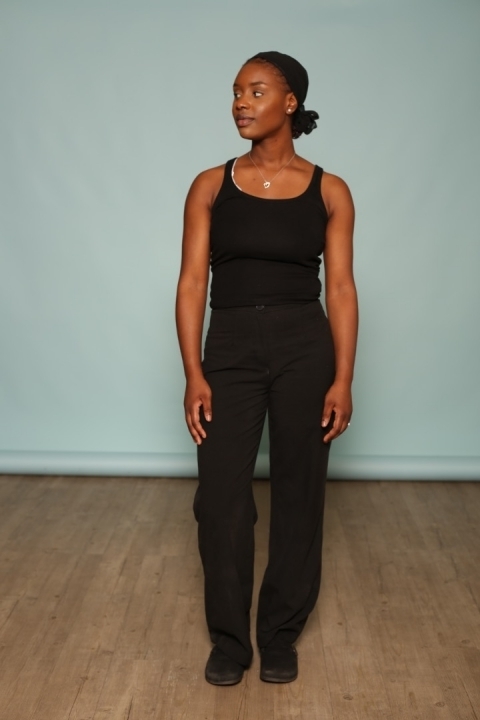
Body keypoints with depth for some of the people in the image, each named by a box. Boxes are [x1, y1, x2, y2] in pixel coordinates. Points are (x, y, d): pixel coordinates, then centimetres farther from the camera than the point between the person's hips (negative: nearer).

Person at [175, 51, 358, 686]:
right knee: (221, 496, 1)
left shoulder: (329, 191, 2)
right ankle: (229, 638, 21)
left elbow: (341, 287, 0)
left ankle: (280, 634, 26)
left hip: (305, 347, 0)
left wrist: (343, 379, -7)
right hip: (230, 348, 1)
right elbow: (193, 282, 0)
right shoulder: (210, 187, 3)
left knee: (298, 492, 8)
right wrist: (193, 374, -8)